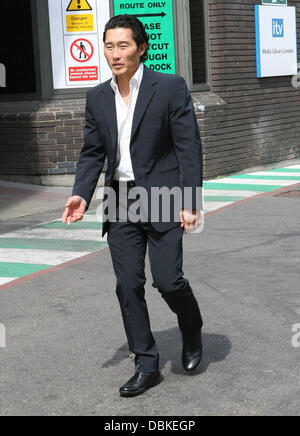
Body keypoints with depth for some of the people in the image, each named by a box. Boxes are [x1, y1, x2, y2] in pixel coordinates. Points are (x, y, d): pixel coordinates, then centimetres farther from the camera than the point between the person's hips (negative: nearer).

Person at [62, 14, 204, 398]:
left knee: (168, 280, -7)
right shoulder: (98, 97, 7)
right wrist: (81, 194, -4)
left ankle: (192, 334, 26)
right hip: (121, 203, 5)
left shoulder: (170, 88, -7)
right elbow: (92, 152, 12)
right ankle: (146, 365, 16)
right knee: (128, 285, 3)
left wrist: (190, 202, -14)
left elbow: (189, 147, -8)